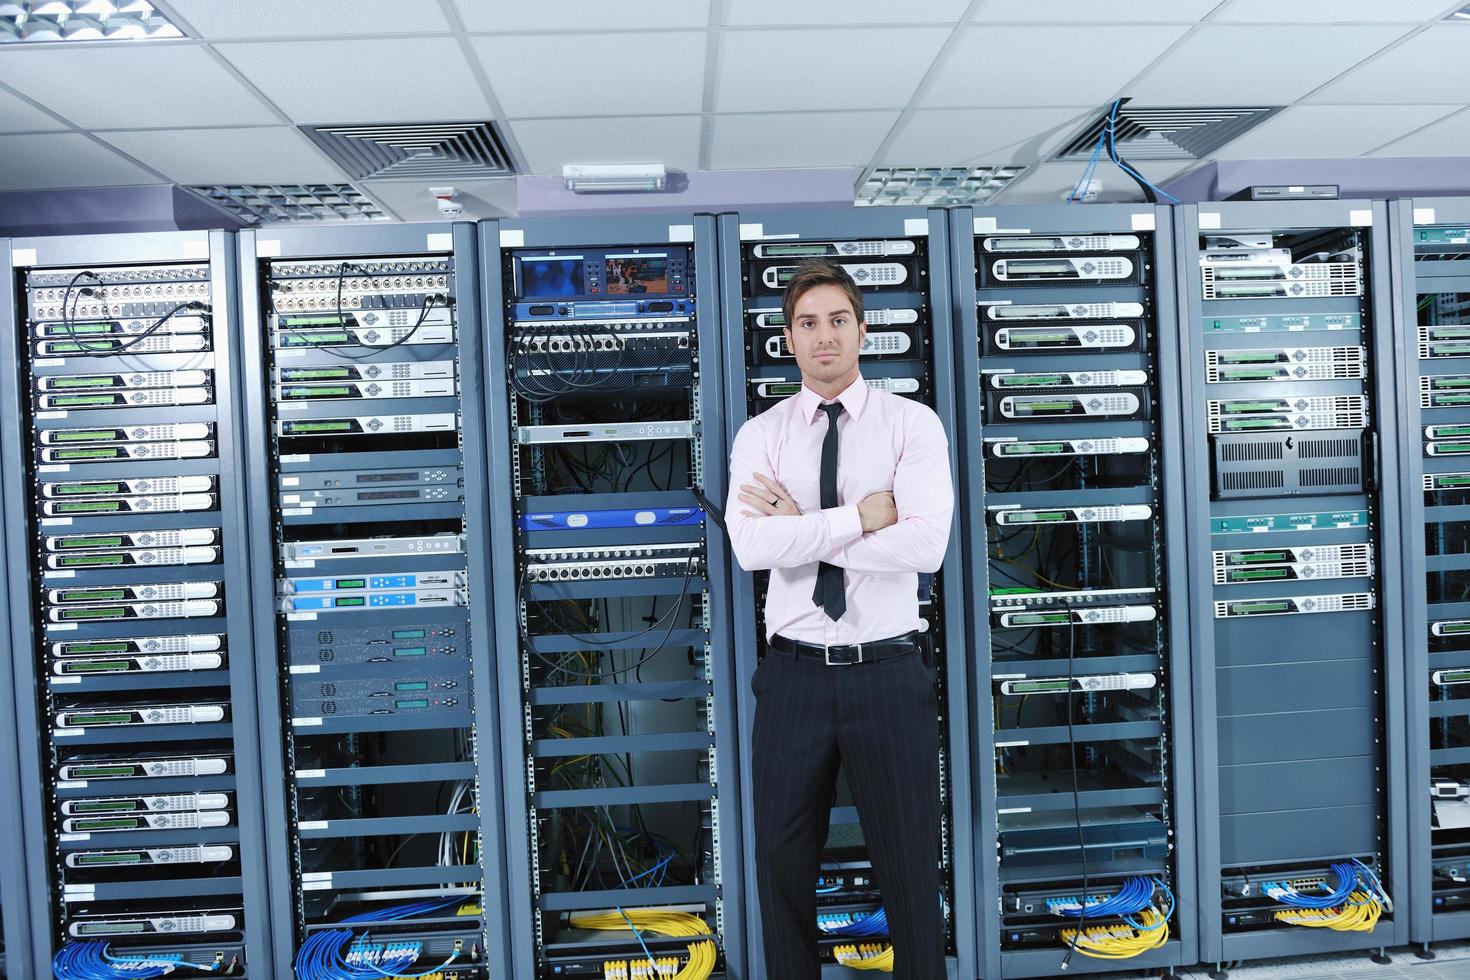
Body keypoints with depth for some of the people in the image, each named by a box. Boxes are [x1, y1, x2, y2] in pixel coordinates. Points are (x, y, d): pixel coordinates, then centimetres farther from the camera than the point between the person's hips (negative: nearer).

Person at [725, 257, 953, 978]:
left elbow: (925, 545, -17)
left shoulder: (912, 424, -1)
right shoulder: (760, 435, 3)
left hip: (889, 671, -1)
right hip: (794, 674, 2)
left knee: (910, 866, 13)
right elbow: (753, 547, -15)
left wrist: (803, 524, -13)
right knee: (783, 863, 15)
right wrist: (863, 515, -16)